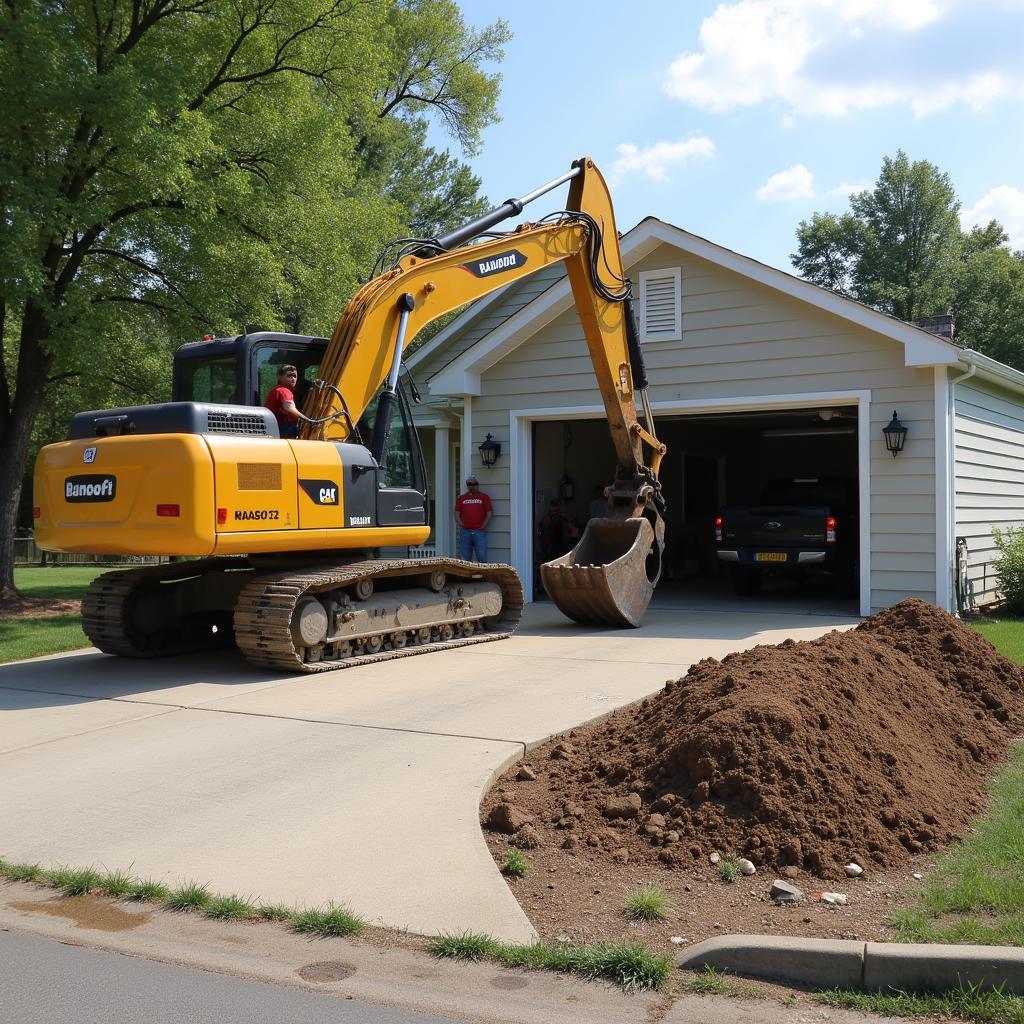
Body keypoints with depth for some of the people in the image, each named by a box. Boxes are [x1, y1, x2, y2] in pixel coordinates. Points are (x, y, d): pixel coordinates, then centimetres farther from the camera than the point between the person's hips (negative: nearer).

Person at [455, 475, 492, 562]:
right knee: (464, 558, 4)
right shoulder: (461, 498, 14)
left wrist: (482, 527, -3)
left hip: (479, 532, -2)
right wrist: (462, 525, -1)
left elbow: (489, 513, 3)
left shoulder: (483, 497, 8)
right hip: (465, 532, 2)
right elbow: (457, 514, 11)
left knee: (482, 557, -6)